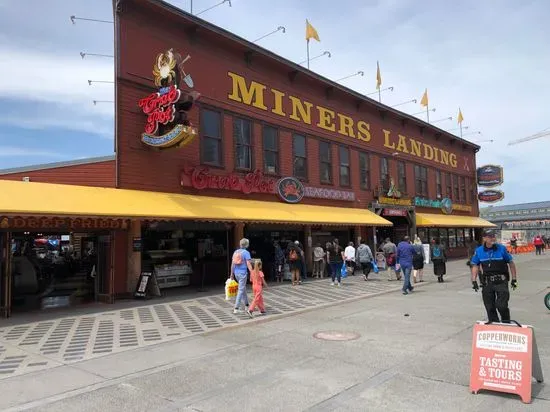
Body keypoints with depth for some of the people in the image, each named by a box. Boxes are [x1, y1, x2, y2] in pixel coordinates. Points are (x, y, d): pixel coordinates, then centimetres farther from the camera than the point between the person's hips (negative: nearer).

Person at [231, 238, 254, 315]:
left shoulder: (235, 252, 9)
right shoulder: (246, 252, -10)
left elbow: (232, 264, 11)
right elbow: (248, 264, -16)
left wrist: (232, 274, 18)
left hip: (236, 273, 7)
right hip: (243, 273, -7)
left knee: (243, 289, 20)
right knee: (241, 290, -2)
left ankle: (246, 305, 30)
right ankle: (236, 308, -4)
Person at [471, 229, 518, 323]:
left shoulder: (502, 249, -4)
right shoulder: (479, 251, 1)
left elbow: (511, 263, 4)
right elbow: (475, 266, 7)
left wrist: (514, 279, 4)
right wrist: (474, 281, -1)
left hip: (501, 281, -2)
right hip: (487, 283, 3)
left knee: (501, 306, -7)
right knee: (490, 308, 8)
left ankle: (506, 324, 17)